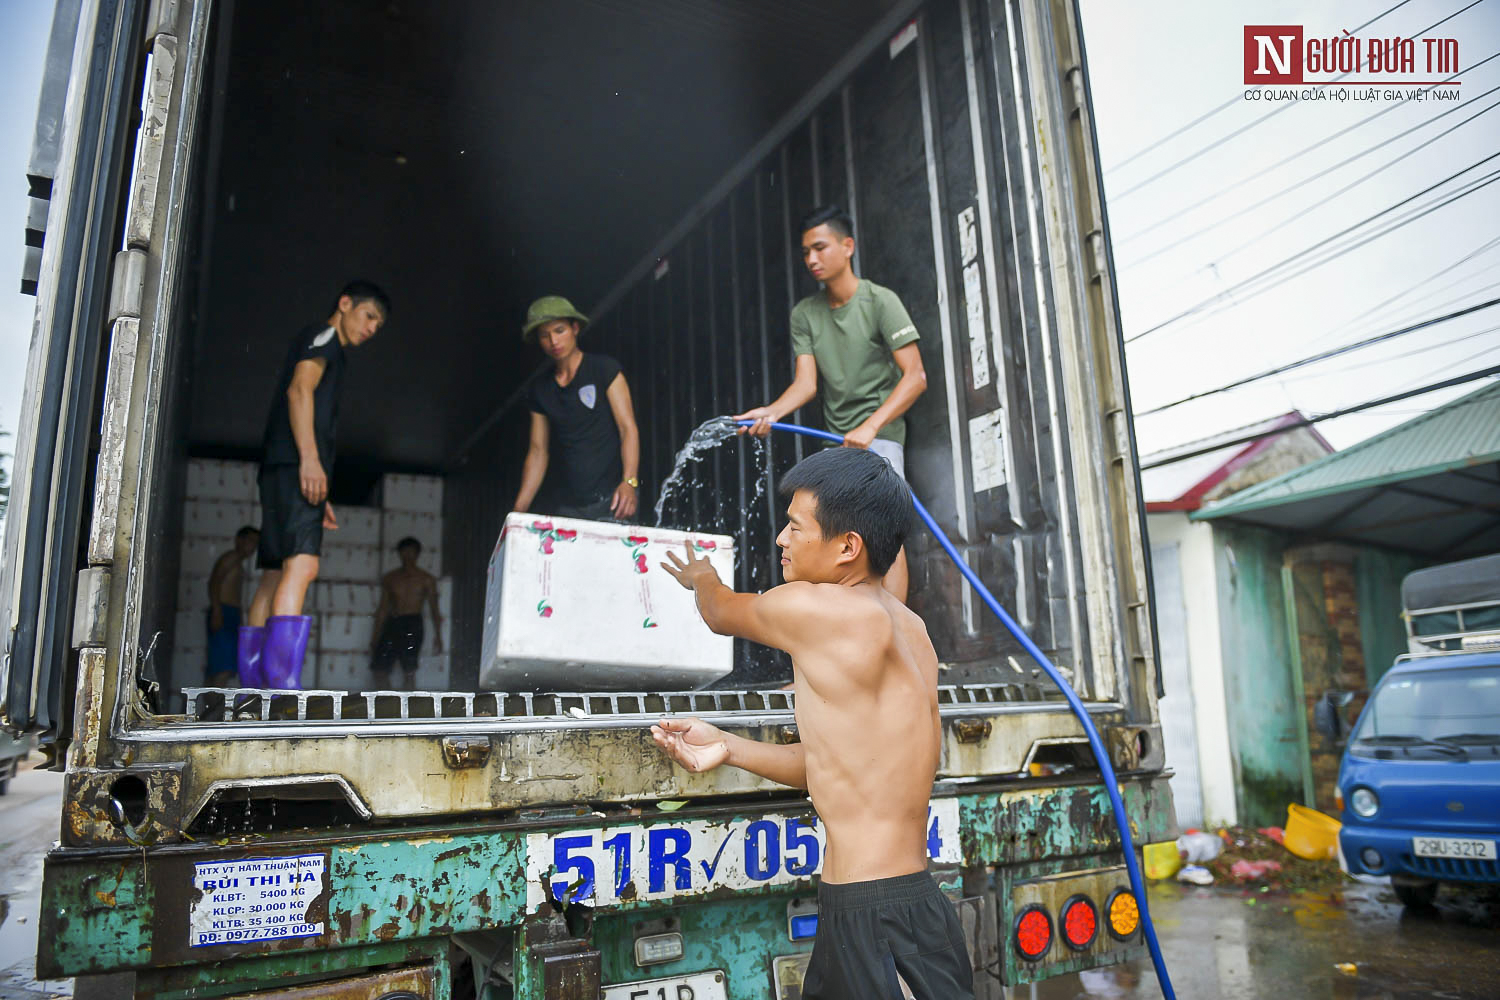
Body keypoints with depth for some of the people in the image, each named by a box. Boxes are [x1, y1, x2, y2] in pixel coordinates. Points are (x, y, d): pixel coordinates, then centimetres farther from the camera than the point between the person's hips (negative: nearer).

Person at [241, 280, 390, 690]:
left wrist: (318, 498, 25)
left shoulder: (325, 348, 33)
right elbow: (299, 389, -10)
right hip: (295, 464, -10)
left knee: (274, 577, 2)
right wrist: (309, 457, -22)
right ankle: (282, 687, -30)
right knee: (301, 565, -21)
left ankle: (253, 692, 0)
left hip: (281, 470, 10)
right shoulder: (324, 335, 6)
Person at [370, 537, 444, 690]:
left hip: (413, 625, -3)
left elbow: (434, 609, 5)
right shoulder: (389, 578, 14)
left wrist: (437, 636, -3)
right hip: (392, 624, 3)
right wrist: (376, 638, 12)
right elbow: (382, 610, 16)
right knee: (379, 667, -5)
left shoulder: (426, 579, 7)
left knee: (409, 669, -11)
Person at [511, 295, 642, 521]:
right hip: (569, 505, 4)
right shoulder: (540, 388, 15)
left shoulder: (605, 369, 2)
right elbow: (538, 451, 16)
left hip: (611, 499, -4)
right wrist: (518, 510, 7)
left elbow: (628, 428, -6)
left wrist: (629, 482, -21)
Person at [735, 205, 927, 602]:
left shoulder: (880, 301, -9)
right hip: (836, 438, 6)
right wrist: (771, 412, -23)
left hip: (880, 432, -6)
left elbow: (915, 376, -16)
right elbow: (806, 382, -3)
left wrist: (870, 427, -27)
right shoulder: (804, 314, 6)